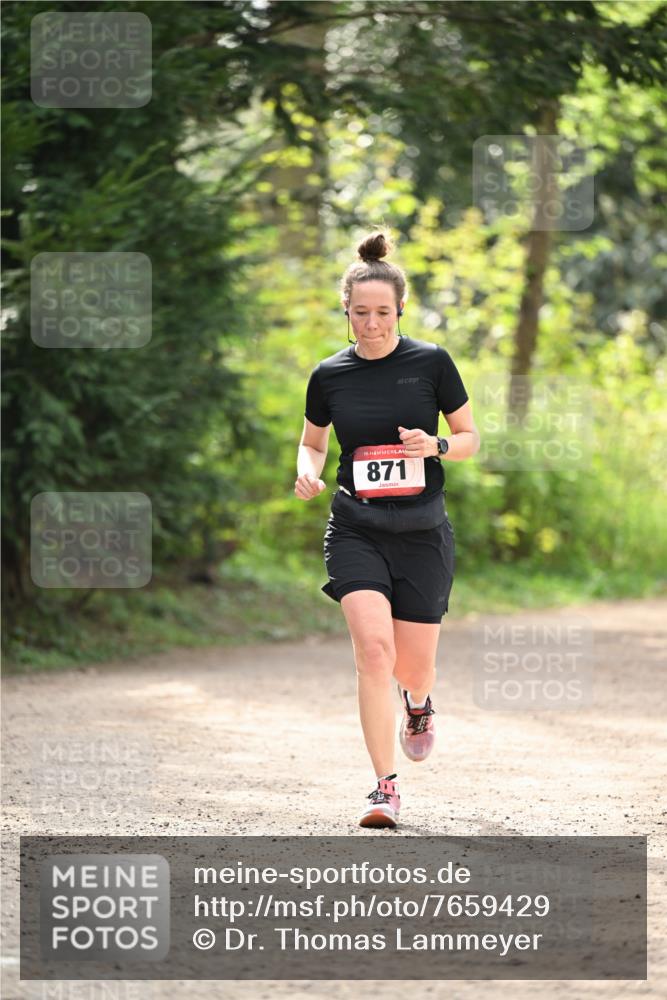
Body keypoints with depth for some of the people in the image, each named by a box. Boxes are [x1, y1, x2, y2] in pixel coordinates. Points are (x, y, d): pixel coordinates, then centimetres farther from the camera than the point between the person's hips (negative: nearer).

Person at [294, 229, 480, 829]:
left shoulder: (432, 363, -3)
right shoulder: (329, 376, 2)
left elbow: (470, 437, 6)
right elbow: (313, 442, 17)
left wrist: (436, 447, -15)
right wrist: (308, 470, -5)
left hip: (423, 532, 0)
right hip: (356, 530, 0)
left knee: (413, 667, 5)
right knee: (374, 649, -18)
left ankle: (418, 704, 45)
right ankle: (386, 789, -12)